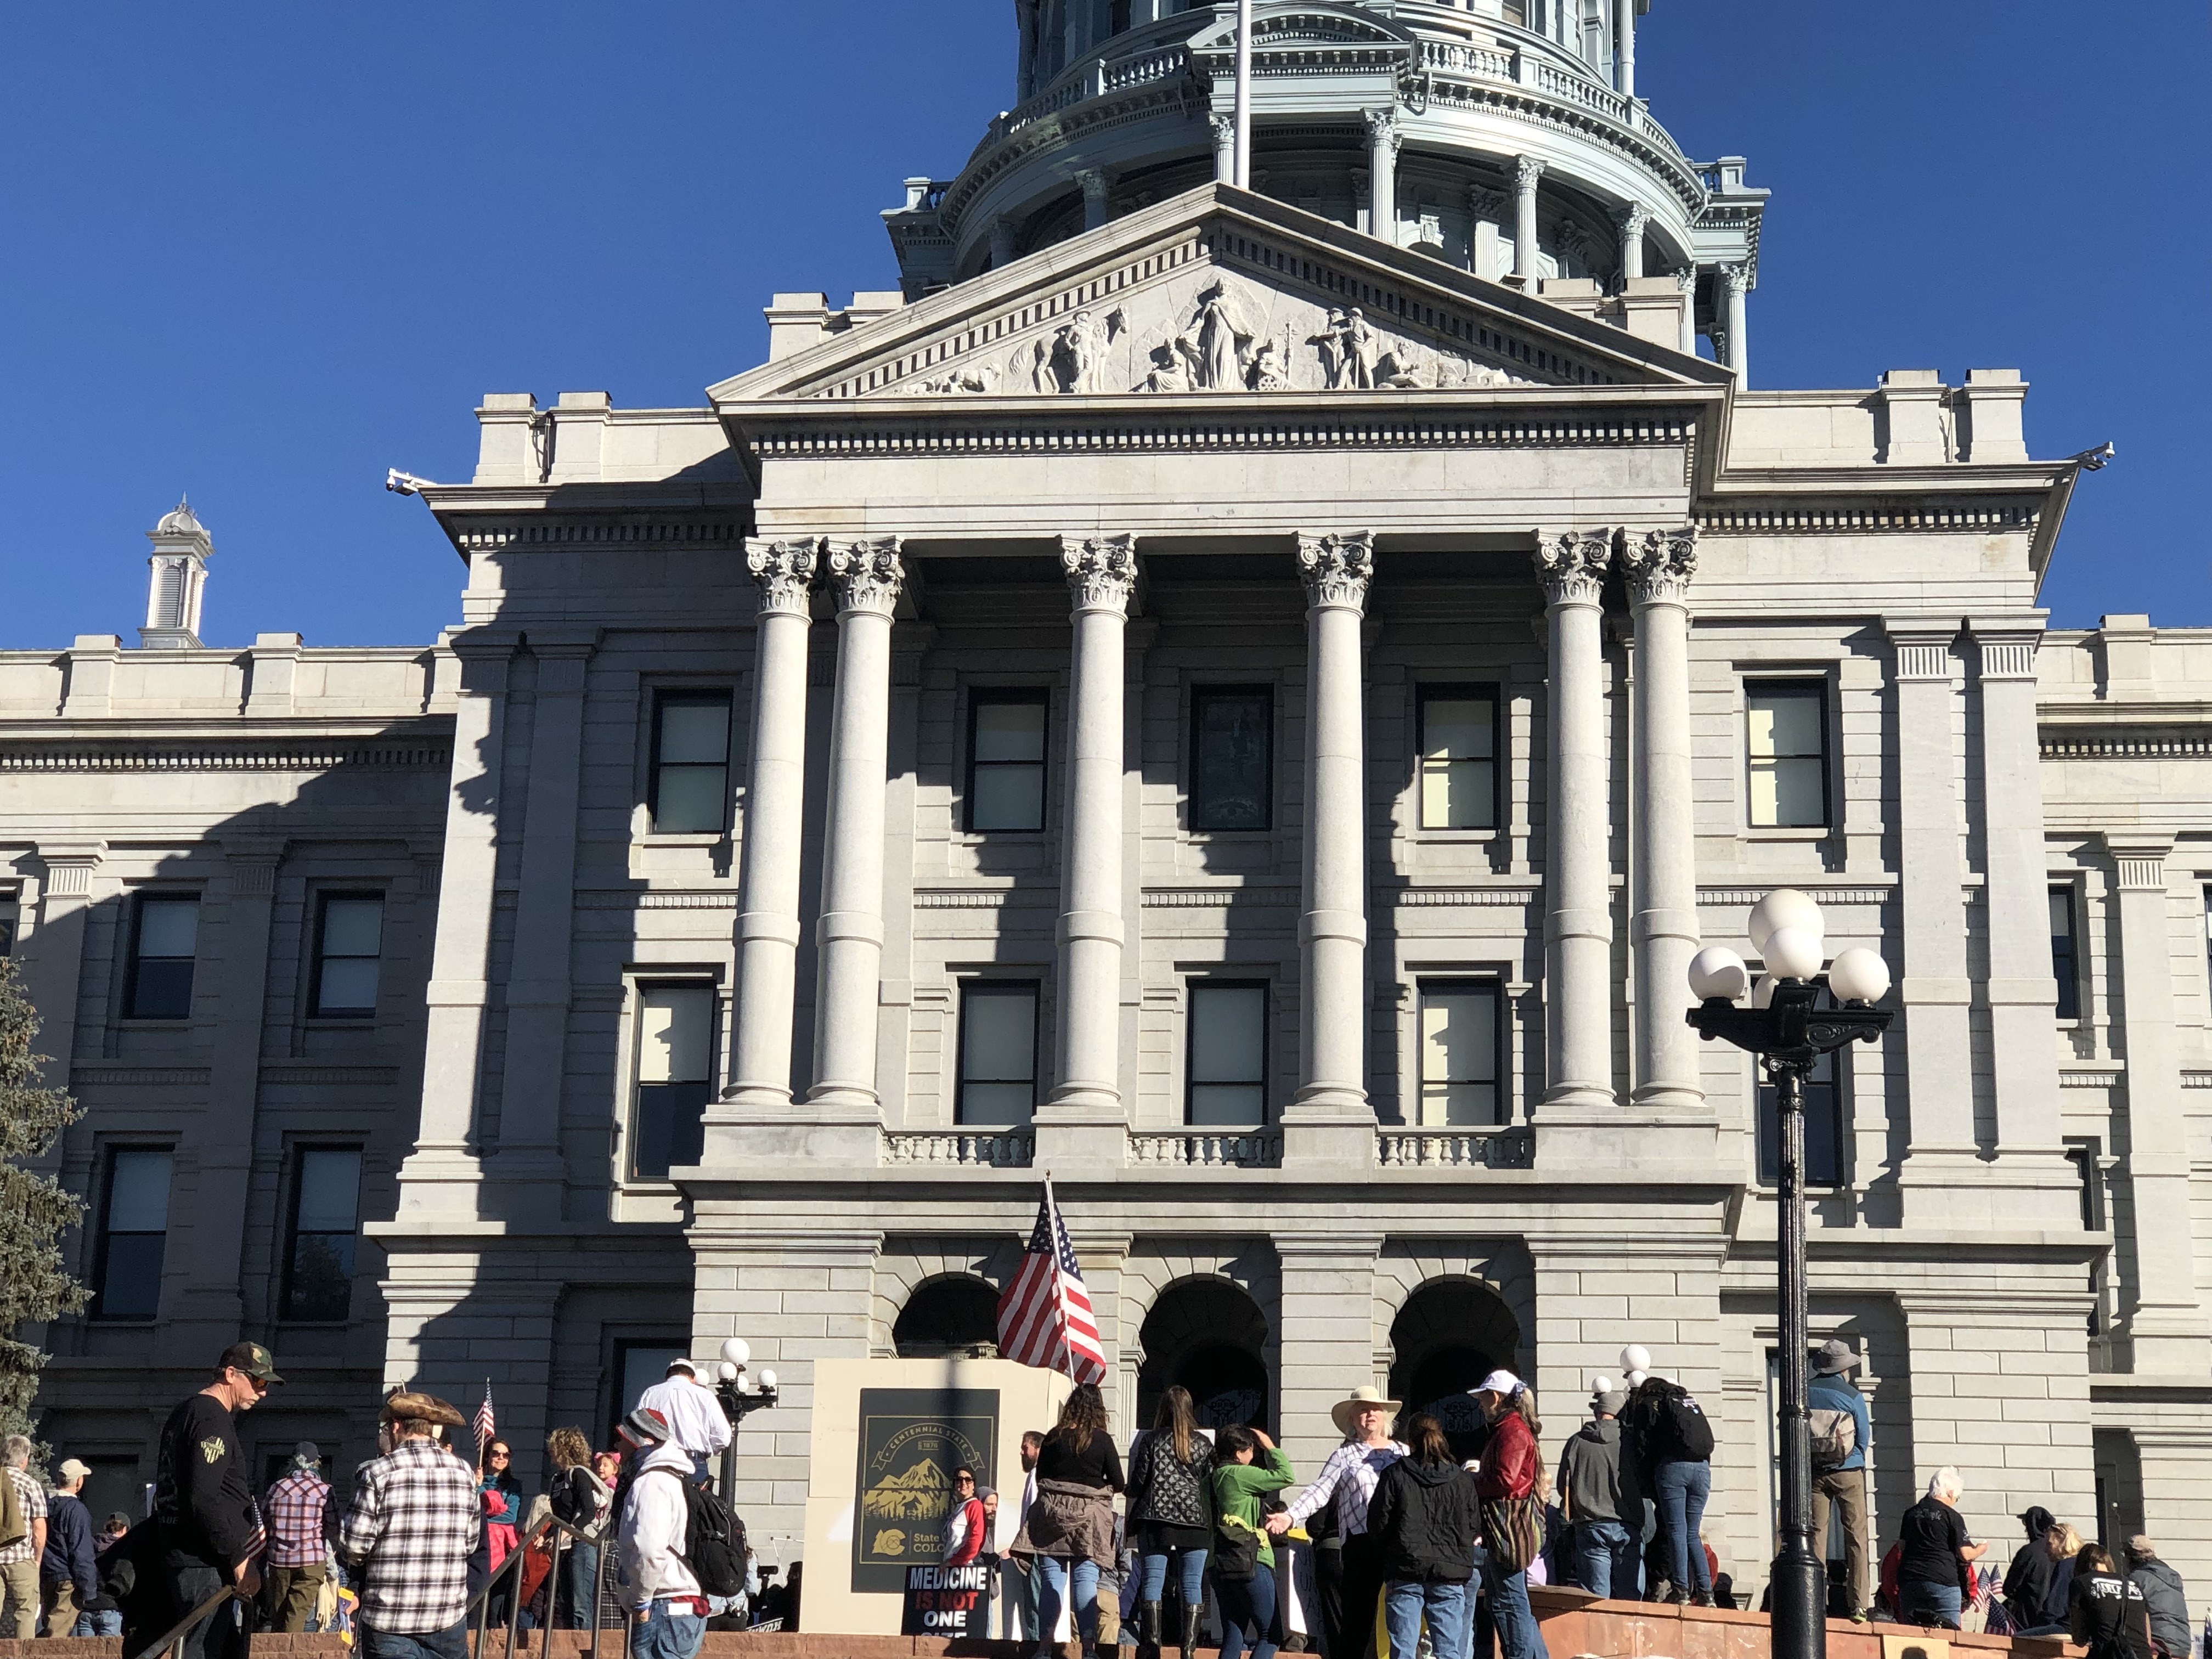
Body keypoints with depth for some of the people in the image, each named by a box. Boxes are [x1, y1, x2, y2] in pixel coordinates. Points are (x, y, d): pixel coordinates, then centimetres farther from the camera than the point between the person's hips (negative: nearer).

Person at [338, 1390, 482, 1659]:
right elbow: (471, 1543, 8)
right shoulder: (463, 1473, 4)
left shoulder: (377, 1473, -9)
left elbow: (353, 1546, -10)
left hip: (390, 1619, -4)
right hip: (449, 1615, 4)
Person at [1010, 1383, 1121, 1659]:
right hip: (1090, 1517, -1)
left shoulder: (1054, 1437, 1)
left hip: (1053, 1512, 1)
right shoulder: (1102, 1440, -3)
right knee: (1086, 1581, -2)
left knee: (1052, 1581, 2)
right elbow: (1119, 1483, 1)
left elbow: (1040, 1476, 6)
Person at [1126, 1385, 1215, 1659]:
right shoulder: (1203, 1443, 5)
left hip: (1156, 1516, -1)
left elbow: (1137, 1483, 1)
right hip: (1194, 1519, 1)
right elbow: (1213, 1482, 8)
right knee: (1192, 1584, 3)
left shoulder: (1152, 1441, 1)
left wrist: (1132, 1490, 22)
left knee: (1153, 1580, 1)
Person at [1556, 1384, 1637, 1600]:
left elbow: (1563, 1487, 7)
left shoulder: (1576, 1442, 0)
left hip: (1590, 1527, 1)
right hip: (1627, 1526, -1)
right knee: (1629, 1597, 4)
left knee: (1595, 1600, 2)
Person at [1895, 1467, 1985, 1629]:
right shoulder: (1952, 1516, -2)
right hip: (1942, 1582, -5)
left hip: (1908, 1581, 5)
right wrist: (1980, 1550, 17)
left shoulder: (1911, 1513, 14)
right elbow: (1966, 1555, -2)